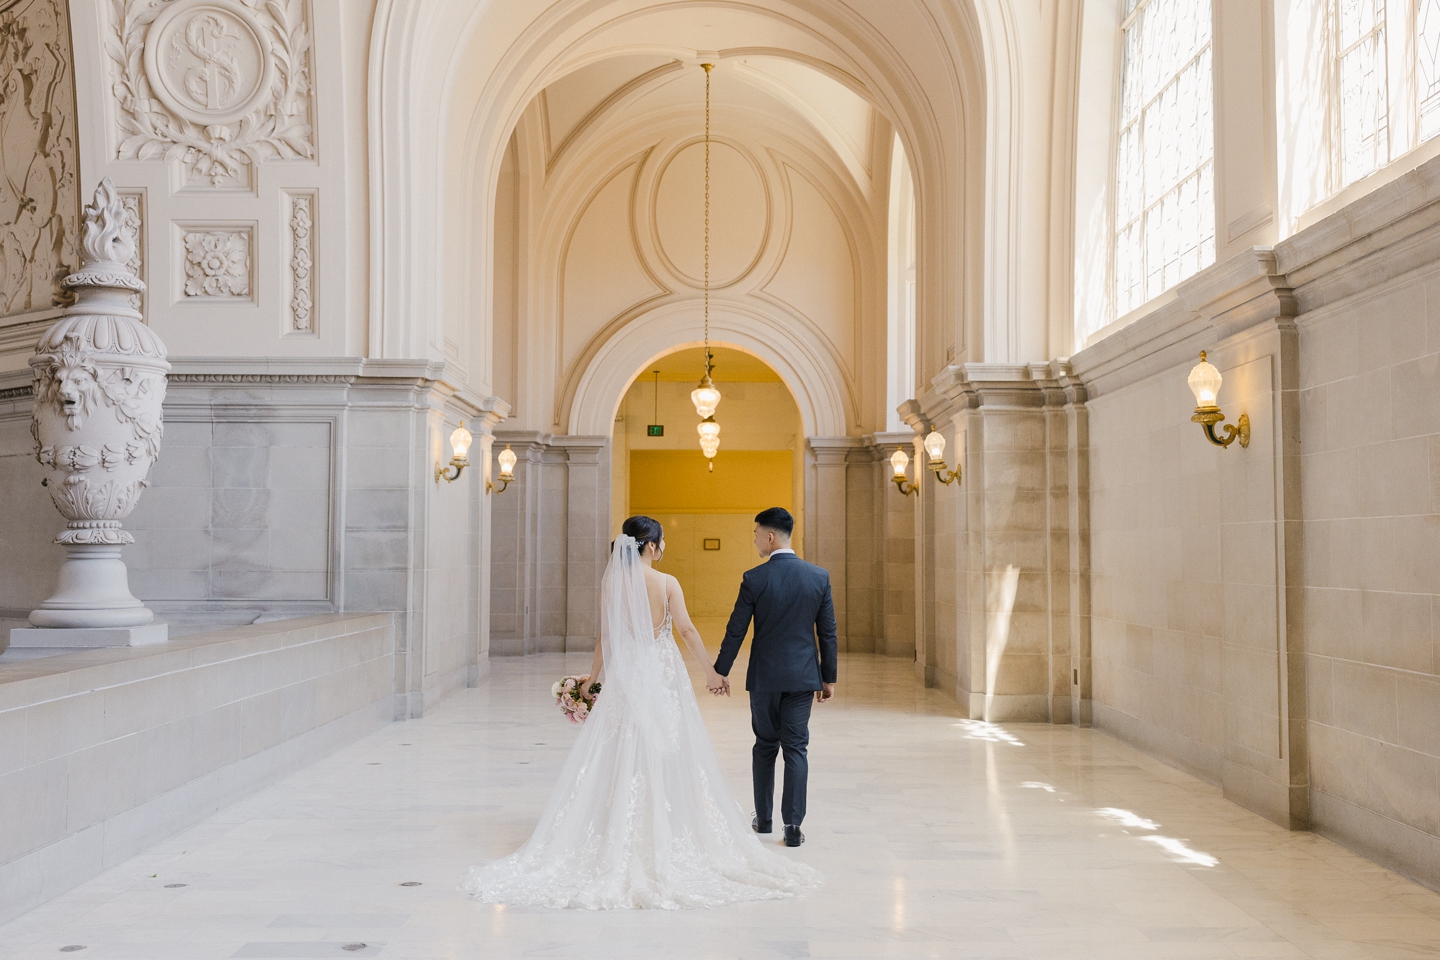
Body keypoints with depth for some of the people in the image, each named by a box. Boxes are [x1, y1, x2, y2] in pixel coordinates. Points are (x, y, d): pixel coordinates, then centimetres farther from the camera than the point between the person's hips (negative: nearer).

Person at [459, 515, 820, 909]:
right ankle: (669, 837, 11)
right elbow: (687, 630, -11)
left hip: (624, 679, 2)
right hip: (662, 678, -2)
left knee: (622, 760, 8)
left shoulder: (611, 584, -1)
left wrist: (591, 680, 10)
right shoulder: (667, 583, -8)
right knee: (665, 761, 6)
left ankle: (621, 842, 11)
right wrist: (712, 671, -2)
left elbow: (606, 637, 0)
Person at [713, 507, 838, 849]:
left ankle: (763, 819, 23)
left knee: (765, 745, 14)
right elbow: (828, 632, 1)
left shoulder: (754, 578, -10)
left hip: (764, 676, -1)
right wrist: (829, 677, 10)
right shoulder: (819, 576, -2)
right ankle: (793, 826, 2)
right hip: (804, 676, 1)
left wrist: (721, 671, 7)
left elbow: (736, 631, -5)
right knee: (796, 748, 5)